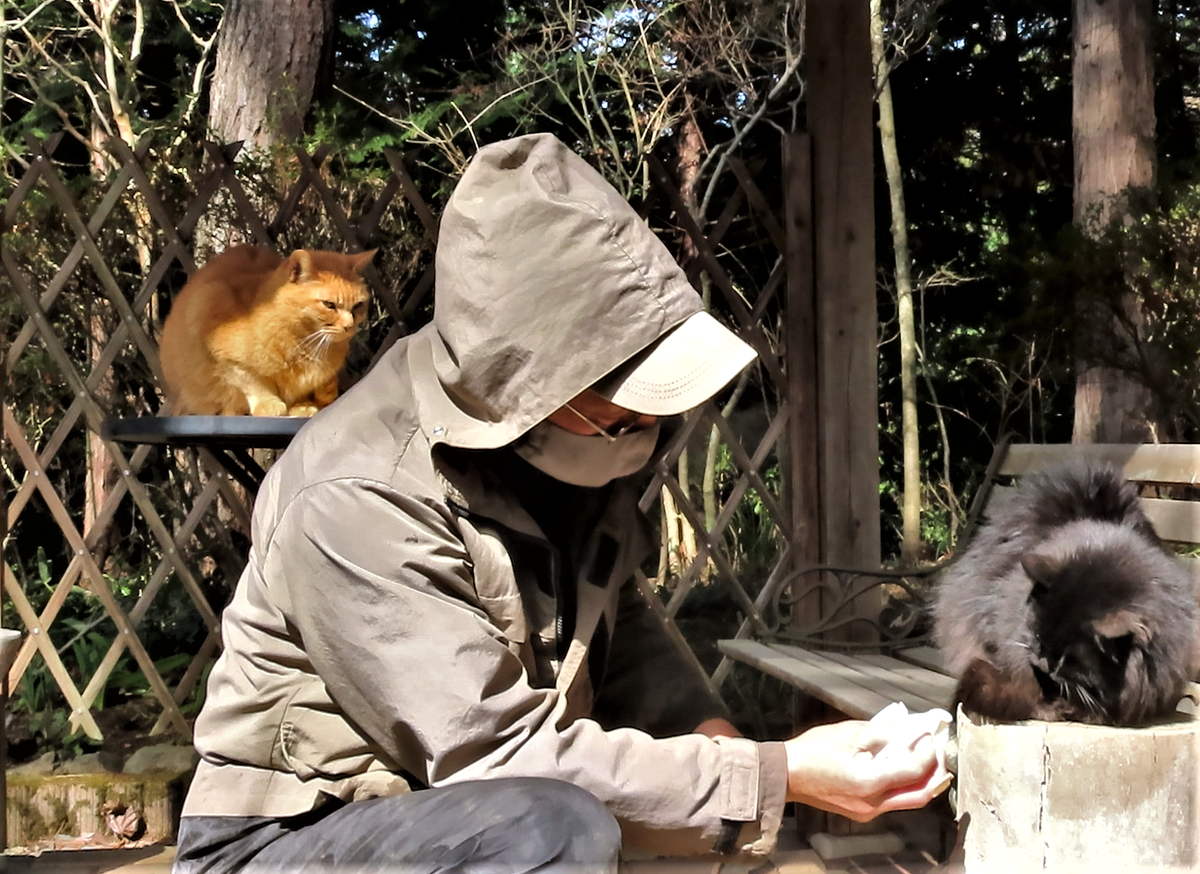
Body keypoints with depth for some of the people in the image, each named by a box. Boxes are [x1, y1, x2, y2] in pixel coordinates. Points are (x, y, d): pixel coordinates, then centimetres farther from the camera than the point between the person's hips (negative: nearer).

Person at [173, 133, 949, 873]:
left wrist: (708, 731, -11)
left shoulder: (560, 439, -6)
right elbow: (502, 757, -29)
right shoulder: (361, 500, -29)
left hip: (454, 803, 8)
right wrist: (778, 778, -27)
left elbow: (614, 622, 8)